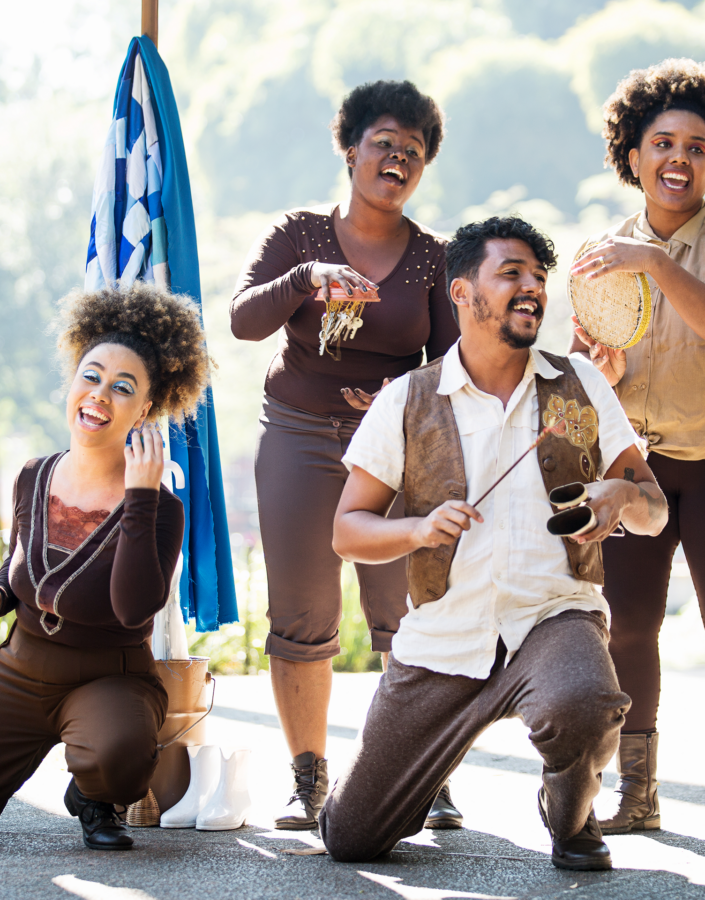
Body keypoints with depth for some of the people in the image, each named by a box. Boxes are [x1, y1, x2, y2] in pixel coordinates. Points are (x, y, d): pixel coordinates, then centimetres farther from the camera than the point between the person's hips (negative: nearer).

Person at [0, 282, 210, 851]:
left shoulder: (158, 507, -15)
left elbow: (136, 609, -30)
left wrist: (140, 499, -31)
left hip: (110, 681, -4)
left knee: (119, 754, -40)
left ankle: (93, 799, -1)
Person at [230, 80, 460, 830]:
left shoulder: (434, 258, 4)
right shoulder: (298, 235, 2)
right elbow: (244, 320, -12)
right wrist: (307, 279, -29)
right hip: (299, 436, 0)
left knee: (411, 615, -8)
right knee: (301, 618, -1)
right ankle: (308, 780, 12)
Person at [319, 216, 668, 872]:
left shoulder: (582, 386, 6)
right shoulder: (405, 403, 2)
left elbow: (654, 513, 8)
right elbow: (348, 531, 4)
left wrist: (624, 497, -16)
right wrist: (418, 529, -17)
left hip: (554, 615, -1)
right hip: (442, 639, 1)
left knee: (581, 708, -38)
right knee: (349, 839, 0)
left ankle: (570, 816, -2)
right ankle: (425, 779, 37)